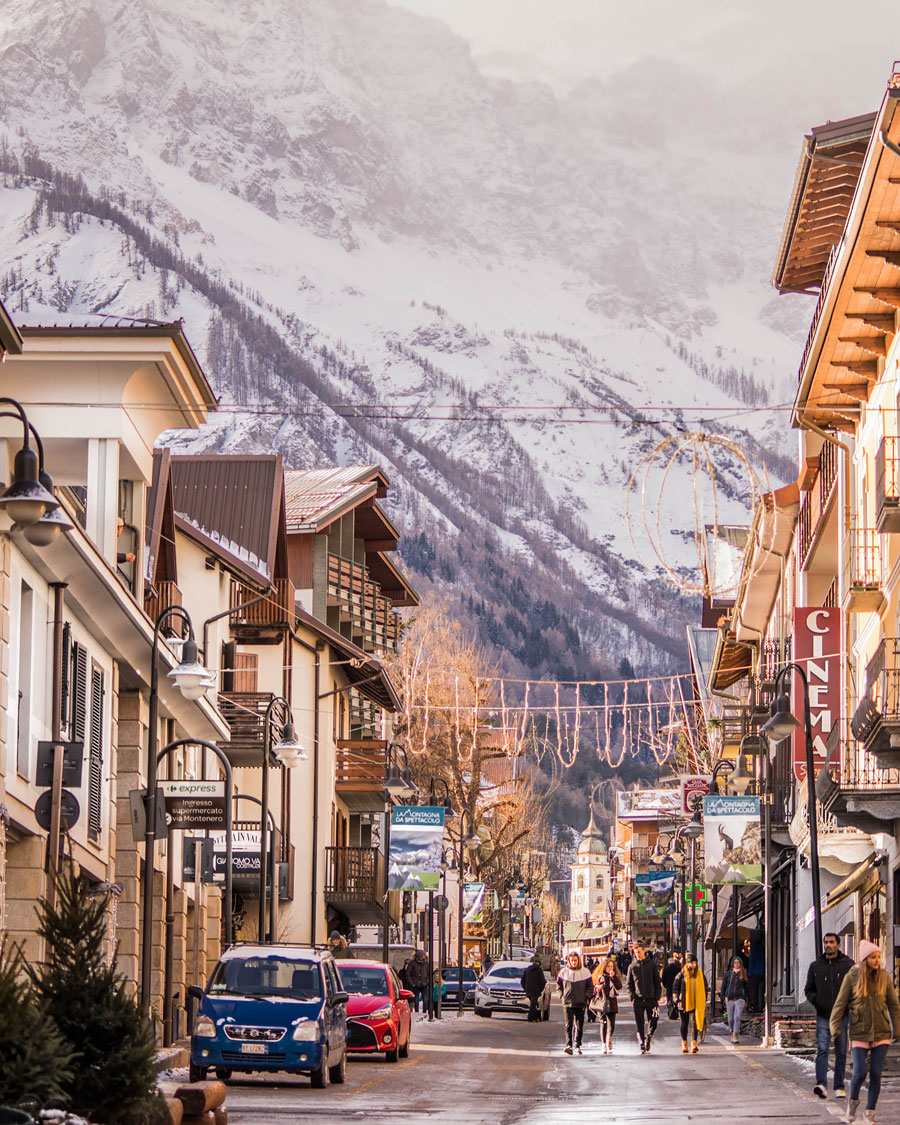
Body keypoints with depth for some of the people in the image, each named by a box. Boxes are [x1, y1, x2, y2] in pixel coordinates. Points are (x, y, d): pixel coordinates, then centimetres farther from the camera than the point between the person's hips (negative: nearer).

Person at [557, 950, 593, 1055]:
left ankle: (577, 1045, 11)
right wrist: (563, 995, 4)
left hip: (581, 1003, 1)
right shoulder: (563, 972, 4)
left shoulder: (585, 972, 3)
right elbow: (558, 985, 15)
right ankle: (568, 1045, -10)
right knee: (569, 1025, -9)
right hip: (567, 1003, -1)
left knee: (579, 1025, 3)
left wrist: (586, 997, -1)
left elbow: (590, 986, 10)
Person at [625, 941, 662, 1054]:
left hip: (651, 999, 0)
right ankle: (642, 1046, 3)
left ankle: (647, 1038, 21)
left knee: (653, 1021, -4)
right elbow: (628, 984, 10)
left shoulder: (651, 965, 6)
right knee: (640, 1024, -2)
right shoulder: (632, 966, 8)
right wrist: (632, 997, -4)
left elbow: (658, 983, 8)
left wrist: (657, 997, -1)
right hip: (638, 1000, 0)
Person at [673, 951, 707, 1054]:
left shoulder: (700, 975, 9)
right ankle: (684, 1044, 18)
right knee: (684, 1024, 7)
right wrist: (676, 998, -11)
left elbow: (704, 989, 16)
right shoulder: (681, 975, 2)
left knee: (694, 1022, -12)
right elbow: (675, 987, 3)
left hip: (696, 1004, 0)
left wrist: (704, 1003, 13)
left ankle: (694, 1044, -18)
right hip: (684, 1003, 0)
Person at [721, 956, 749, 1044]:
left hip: (740, 998, -1)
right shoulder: (728, 974, 7)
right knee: (730, 1019, 5)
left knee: (737, 1017, -16)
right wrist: (723, 999, 6)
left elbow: (746, 987, 15)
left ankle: (736, 1036, -18)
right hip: (729, 999, 1)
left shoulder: (743, 974, 8)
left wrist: (746, 1000, 14)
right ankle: (732, 1034, 24)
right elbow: (723, 987, 10)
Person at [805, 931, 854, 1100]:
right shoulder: (815, 966, 9)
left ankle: (839, 1087, 13)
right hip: (823, 1015, 0)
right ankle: (821, 1085, -24)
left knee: (841, 1053, 5)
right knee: (822, 1050, -13)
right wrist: (816, 1000, -5)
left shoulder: (848, 965, 4)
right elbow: (809, 989, 15)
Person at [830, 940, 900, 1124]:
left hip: (881, 1034, 2)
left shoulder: (884, 978, 3)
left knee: (876, 1074, 0)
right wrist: (834, 1026, -9)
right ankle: (853, 1101, 22)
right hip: (859, 1034, -2)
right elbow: (840, 1004, -1)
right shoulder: (852, 977, -3)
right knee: (859, 1073, -8)